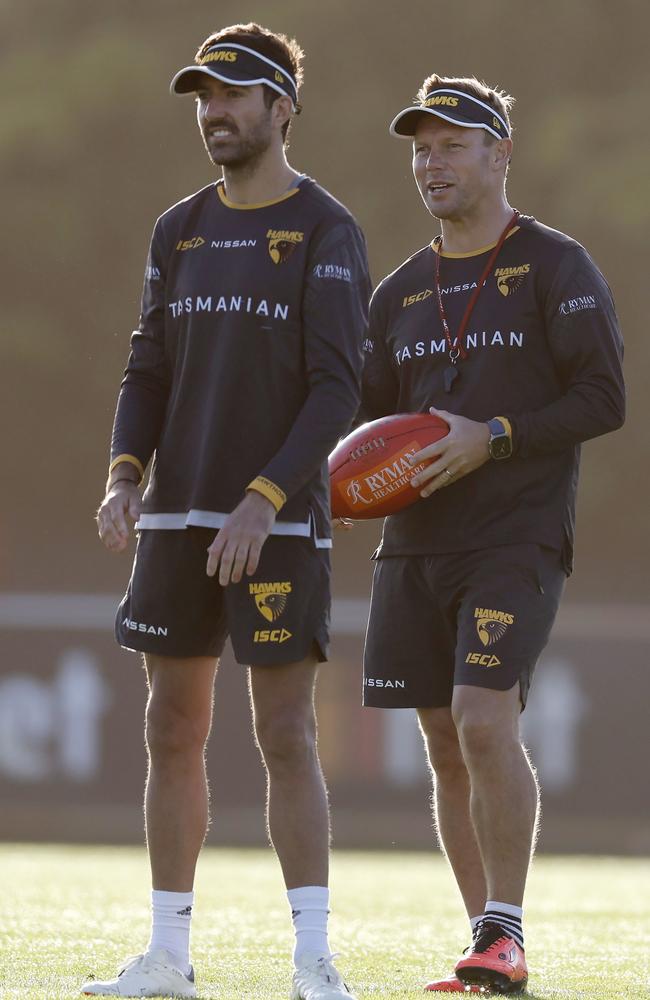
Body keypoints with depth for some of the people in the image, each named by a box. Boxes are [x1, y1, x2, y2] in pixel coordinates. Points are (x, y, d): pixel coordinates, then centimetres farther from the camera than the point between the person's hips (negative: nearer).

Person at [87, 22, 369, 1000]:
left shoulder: (326, 232, -5)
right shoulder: (179, 231, 13)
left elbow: (337, 388, -12)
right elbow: (149, 372, 13)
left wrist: (264, 500, -21)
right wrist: (124, 476, -4)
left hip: (280, 524, -5)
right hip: (178, 518, 5)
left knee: (286, 736, -9)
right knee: (173, 732, 6)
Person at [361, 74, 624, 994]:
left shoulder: (556, 268, -1)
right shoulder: (402, 291, 16)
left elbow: (603, 399, -7)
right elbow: (373, 415, 22)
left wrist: (494, 437, -17)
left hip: (517, 541, -6)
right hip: (416, 542, 6)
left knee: (485, 722, -19)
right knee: (446, 744, 4)